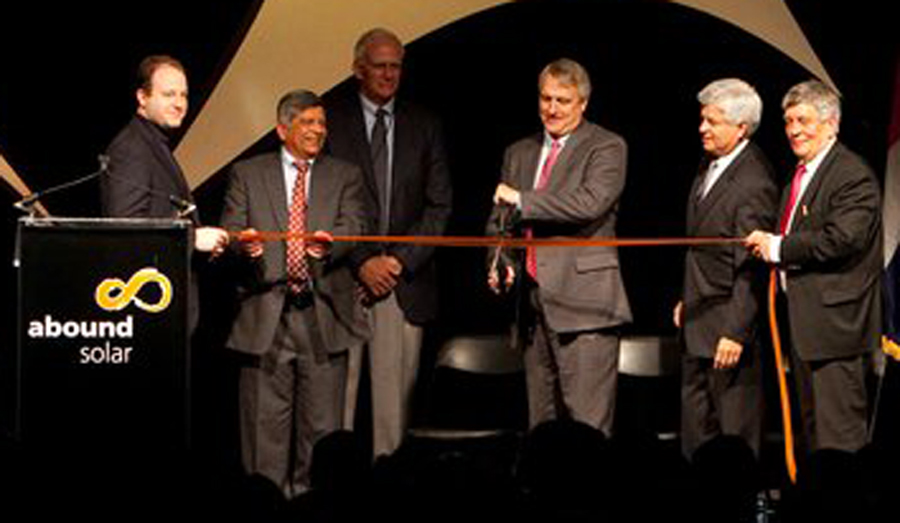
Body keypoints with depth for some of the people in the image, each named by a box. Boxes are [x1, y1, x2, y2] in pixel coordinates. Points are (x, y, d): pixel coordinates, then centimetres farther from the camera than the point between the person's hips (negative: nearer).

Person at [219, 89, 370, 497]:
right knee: (266, 420, 0)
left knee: (321, 423, 1)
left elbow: (353, 226, -2)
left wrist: (328, 243, -25)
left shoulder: (345, 176, 14)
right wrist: (244, 243, -22)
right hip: (266, 313, -1)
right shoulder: (248, 174, 12)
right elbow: (231, 230, 3)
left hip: (323, 313, 1)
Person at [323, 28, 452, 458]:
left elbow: (439, 204, 8)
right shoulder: (330, 119, 4)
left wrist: (400, 260, -5)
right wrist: (361, 262, -9)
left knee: (395, 392, 0)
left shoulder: (424, 125, 12)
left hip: (405, 281, 2)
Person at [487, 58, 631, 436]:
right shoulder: (519, 154, 19)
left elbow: (590, 204, -18)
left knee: (588, 428, -10)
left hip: (583, 304, -6)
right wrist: (501, 265, 1)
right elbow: (498, 220, 22)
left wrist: (521, 200, -11)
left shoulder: (606, 148, -1)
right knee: (540, 427, 9)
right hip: (533, 303, 6)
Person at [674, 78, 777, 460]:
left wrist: (735, 332, -24)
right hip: (698, 326, 10)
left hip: (729, 324, -10)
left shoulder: (753, 184, -21)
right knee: (695, 427, 17)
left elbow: (751, 268, -23)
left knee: (736, 432, 1)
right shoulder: (710, 163, 8)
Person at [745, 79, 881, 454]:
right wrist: (767, 244, 5)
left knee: (838, 432, -10)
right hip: (801, 320, 10)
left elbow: (842, 239, -24)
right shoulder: (799, 174, 18)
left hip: (834, 320, -10)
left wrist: (778, 248, -17)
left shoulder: (853, 176, -13)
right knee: (810, 421, 16)